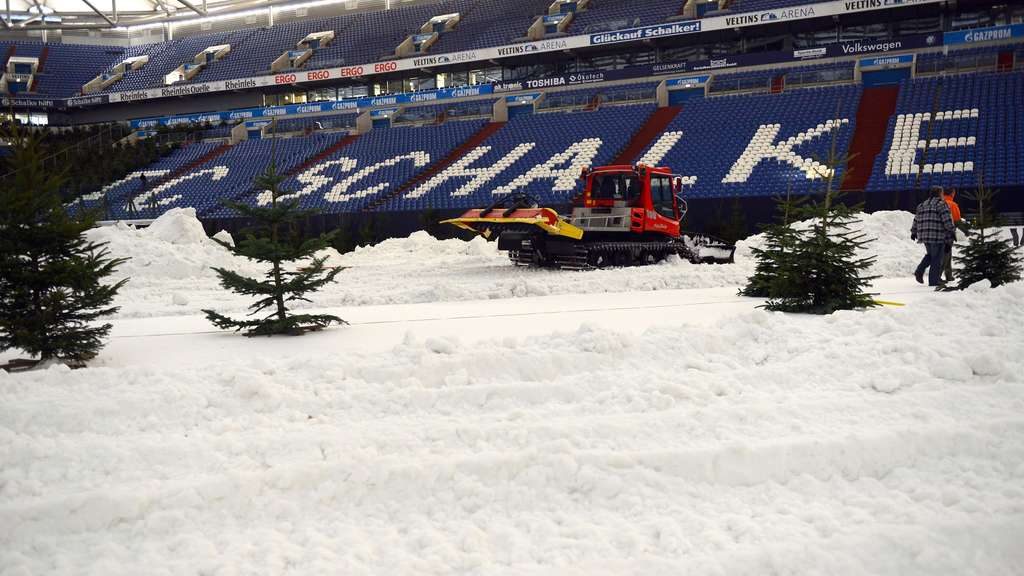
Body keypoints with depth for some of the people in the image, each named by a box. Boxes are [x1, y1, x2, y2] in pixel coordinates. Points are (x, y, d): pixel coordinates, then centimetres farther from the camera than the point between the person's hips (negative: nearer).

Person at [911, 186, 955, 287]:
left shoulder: (923, 205, 16)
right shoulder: (941, 204, -7)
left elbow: (916, 220, 21)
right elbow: (947, 219, -14)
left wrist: (914, 232, 30)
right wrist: (951, 230, -5)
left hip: (924, 236, 7)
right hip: (937, 236, -7)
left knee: (930, 255, 24)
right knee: (937, 258, 0)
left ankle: (919, 271, 8)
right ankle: (934, 281, 1)